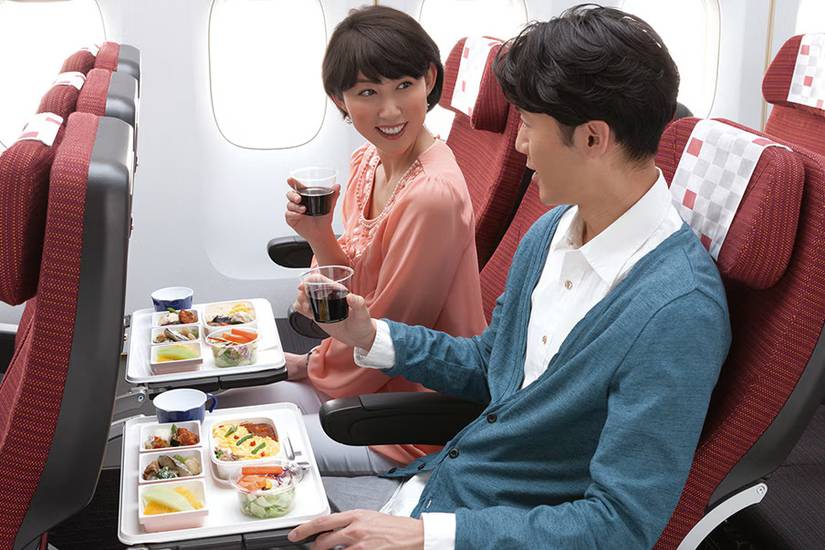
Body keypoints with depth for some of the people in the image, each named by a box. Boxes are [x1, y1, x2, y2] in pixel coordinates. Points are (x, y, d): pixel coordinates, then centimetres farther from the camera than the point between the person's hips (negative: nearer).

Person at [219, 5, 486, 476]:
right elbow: (359, 290, 5)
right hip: (369, 379, 8)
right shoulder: (369, 161, 0)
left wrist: (315, 366, -1)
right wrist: (319, 235, -14)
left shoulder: (433, 194, -28)